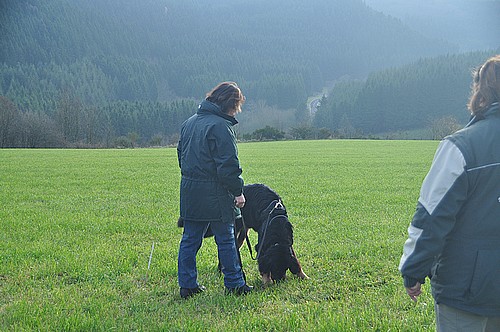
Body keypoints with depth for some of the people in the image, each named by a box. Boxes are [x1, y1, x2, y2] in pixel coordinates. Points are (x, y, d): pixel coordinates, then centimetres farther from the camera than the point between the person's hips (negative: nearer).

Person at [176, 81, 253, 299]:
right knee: (226, 239, 4)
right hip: (215, 194, -8)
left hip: (189, 190, 8)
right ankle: (234, 284, 13)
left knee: (190, 239, 11)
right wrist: (238, 191, -9)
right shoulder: (220, 126, -14)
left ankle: (187, 285, 15)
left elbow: (181, 155, 21)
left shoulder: (189, 123, 13)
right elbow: (228, 165, -18)